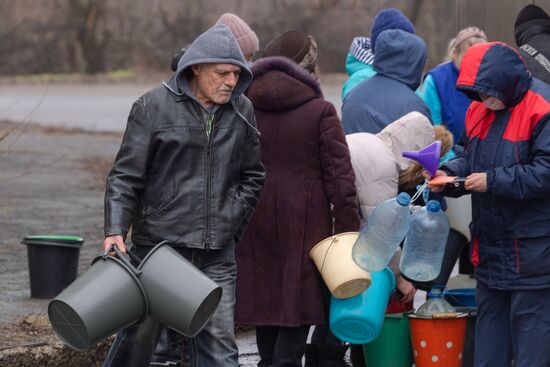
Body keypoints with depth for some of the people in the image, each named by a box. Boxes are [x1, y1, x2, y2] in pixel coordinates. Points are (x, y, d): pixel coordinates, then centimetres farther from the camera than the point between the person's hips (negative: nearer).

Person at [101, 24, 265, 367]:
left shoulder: (242, 111, 8)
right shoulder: (153, 106, -5)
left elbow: (252, 177, 20)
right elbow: (125, 177, -5)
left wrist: (232, 222, 9)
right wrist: (115, 230, -17)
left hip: (217, 254, 3)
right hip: (157, 245, -3)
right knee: (138, 337, 5)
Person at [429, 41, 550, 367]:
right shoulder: (479, 111, 10)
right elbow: (471, 158, 21)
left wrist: (493, 181, -21)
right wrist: (450, 174, -1)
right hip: (491, 248, 8)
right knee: (490, 329, 16)